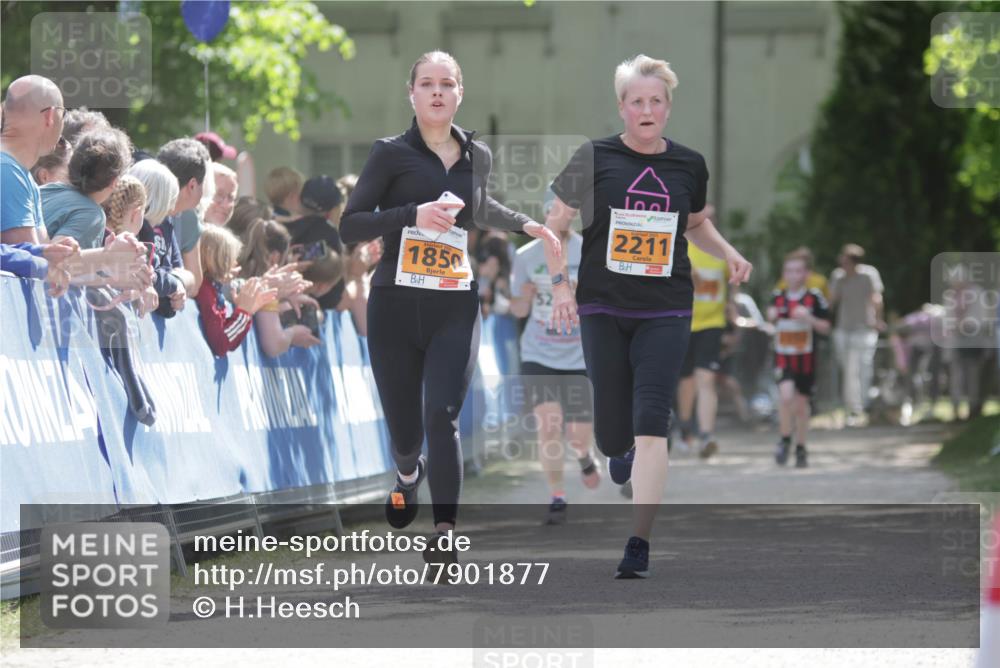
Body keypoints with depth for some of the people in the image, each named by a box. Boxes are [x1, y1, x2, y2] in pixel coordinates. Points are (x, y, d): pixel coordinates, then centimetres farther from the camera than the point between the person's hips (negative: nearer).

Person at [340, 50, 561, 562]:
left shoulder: (477, 156, 9)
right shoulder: (391, 153, -4)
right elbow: (349, 226, -9)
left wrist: (525, 225, 21)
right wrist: (412, 215, -21)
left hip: (455, 309, 2)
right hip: (395, 308, -2)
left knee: (442, 417, -17)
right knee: (404, 428, 6)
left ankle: (444, 535, -13)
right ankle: (408, 474, 43)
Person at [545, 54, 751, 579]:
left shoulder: (689, 165, 5)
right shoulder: (595, 158, -2)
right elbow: (553, 225, 4)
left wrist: (729, 254, 6)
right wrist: (560, 285, -7)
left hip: (666, 312, 0)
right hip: (602, 309, 0)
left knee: (651, 427, -13)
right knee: (613, 433, 4)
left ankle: (639, 545, -11)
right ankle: (621, 450, 45)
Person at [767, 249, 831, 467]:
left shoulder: (814, 298, -4)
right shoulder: (777, 297, 4)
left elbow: (825, 327, -1)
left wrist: (809, 318, -19)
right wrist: (771, 317, -4)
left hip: (805, 359, -1)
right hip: (783, 357, 1)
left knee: (801, 403, 8)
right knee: (786, 396, -21)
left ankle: (800, 448, 24)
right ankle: (785, 440, -2)